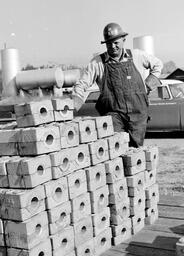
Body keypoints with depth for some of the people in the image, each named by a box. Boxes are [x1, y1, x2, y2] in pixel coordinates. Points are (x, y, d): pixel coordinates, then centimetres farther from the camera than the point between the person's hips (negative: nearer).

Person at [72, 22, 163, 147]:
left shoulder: (137, 56, 8)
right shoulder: (97, 63, 4)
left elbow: (157, 64, 24)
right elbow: (81, 85, 5)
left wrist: (148, 85, 11)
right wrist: (72, 107, -10)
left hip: (137, 114, 2)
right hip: (113, 113, -1)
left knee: (136, 148, 3)